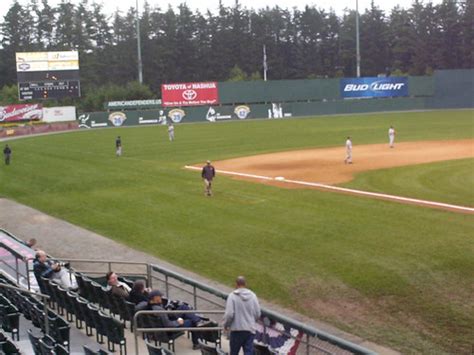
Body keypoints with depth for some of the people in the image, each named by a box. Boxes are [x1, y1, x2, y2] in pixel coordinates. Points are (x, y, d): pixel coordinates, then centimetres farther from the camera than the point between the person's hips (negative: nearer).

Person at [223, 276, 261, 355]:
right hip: (250, 329, 2)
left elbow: (229, 314, -13)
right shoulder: (253, 296, 0)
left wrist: (226, 325, 5)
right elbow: (257, 314, 3)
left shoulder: (232, 296, -10)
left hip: (237, 329, -2)